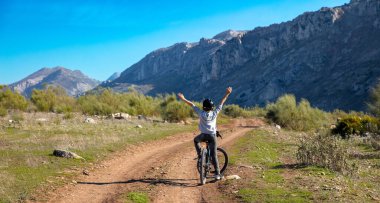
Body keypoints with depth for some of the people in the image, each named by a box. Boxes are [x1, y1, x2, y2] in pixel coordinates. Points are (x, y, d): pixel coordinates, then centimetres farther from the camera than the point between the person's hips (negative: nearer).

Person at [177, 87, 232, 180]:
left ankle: (199, 154, 17)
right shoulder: (215, 113, -3)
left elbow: (192, 105, -1)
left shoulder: (201, 113, -6)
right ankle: (217, 173, 0)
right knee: (214, 155, 4)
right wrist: (227, 94, 12)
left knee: (196, 140, 34)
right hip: (212, 136, 1)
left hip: (204, 135, -1)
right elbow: (222, 102, 4)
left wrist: (183, 99, 6)